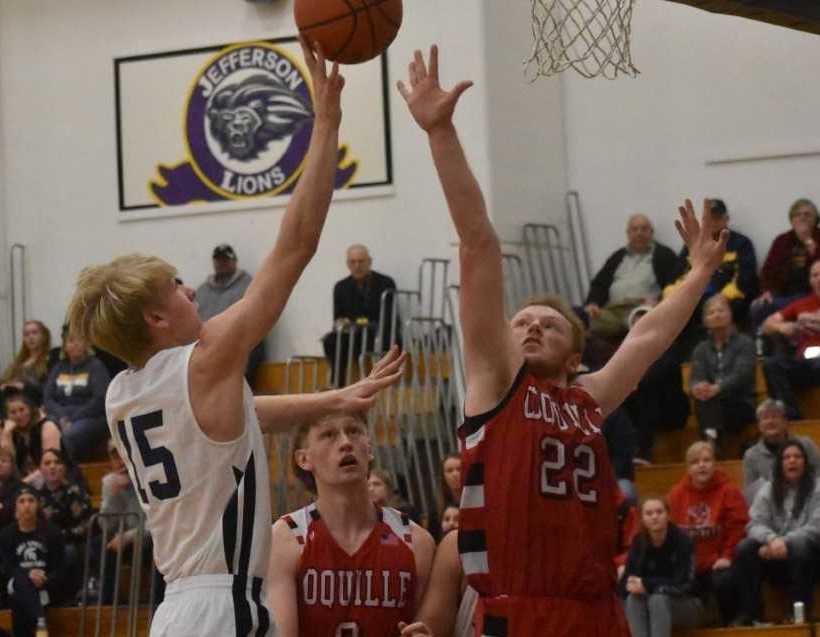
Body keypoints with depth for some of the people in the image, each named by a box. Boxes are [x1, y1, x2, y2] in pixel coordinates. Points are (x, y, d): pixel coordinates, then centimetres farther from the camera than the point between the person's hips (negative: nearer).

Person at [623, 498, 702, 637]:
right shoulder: (639, 542, -5)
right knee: (633, 599, -27)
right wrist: (634, 584, -31)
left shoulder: (682, 540, -18)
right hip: (655, 607, 4)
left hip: (686, 605, -4)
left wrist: (647, 586, -29)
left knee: (658, 600, -34)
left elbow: (683, 585, -23)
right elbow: (628, 578, -7)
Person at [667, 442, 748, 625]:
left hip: (718, 563, -3)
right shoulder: (677, 494, 5)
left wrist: (727, 556, -14)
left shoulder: (728, 491, -4)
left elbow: (738, 527, -8)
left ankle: (732, 623, -5)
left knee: (724, 581, -33)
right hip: (689, 565, 3)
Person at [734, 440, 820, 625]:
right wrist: (772, 540, -25)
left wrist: (785, 542, -26)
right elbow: (755, 524, -2)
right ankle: (749, 612, -23)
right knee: (745, 547, -23)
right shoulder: (767, 490, 9)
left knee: (800, 545, -37)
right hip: (776, 557, 3)